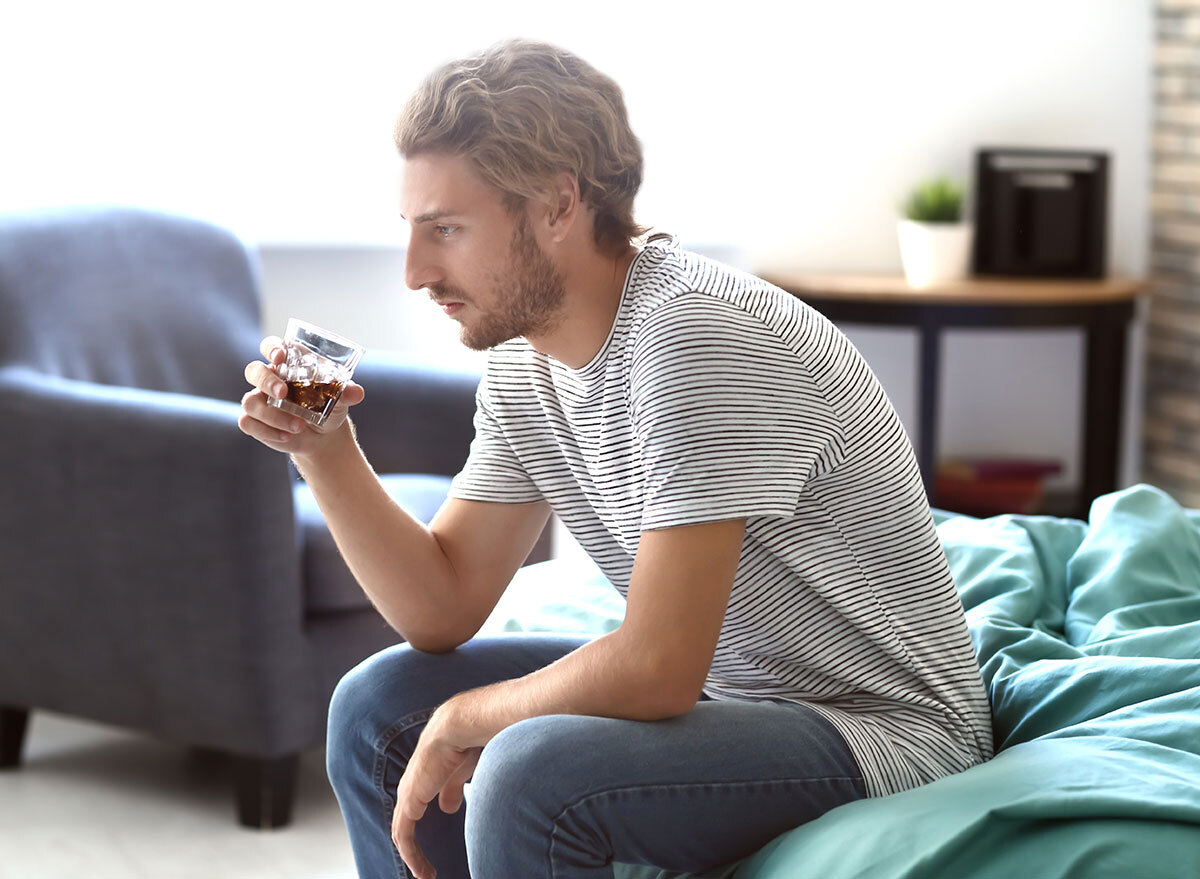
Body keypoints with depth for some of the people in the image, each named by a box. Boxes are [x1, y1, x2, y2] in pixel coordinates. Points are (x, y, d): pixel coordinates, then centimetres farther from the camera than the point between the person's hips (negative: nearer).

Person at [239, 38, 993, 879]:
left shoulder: (697, 334, -26)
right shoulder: (523, 363, 2)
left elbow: (657, 669, -29)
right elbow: (443, 608, 7)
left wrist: (461, 722, -13)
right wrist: (326, 451, -6)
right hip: (710, 684, 9)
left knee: (532, 774, -31)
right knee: (378, 708, 9)